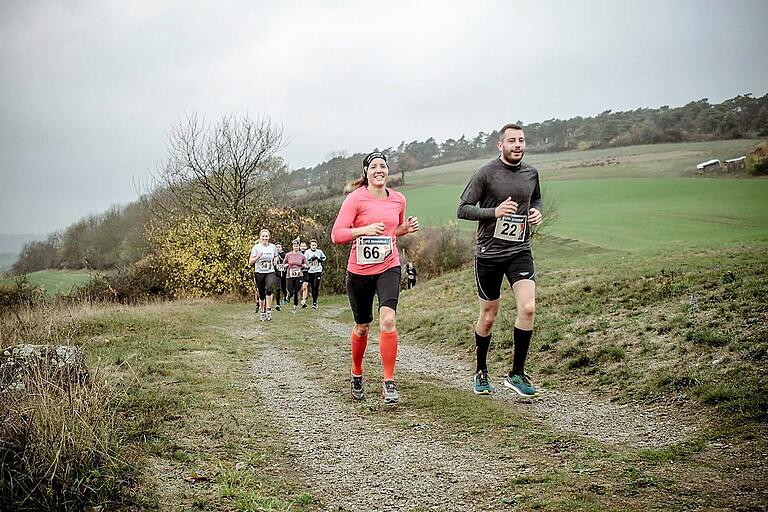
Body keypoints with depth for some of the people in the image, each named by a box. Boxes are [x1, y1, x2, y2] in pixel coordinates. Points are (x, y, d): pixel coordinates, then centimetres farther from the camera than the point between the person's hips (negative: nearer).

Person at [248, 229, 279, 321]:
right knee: (261, 294, 5)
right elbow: (250, 262, -5)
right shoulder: (256, 247, -3)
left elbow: (276, 257, 24)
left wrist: (275, 261, 3)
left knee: (269, 290, -25)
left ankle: (269, 311, -21)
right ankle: (262, 312, 21)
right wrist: (258, 257, -21)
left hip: (270, 273, 0)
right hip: (259, 273, 0)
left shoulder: (273, 247, 4)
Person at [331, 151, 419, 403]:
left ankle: (389, 382, -10)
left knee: (388, 320, -18)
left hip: (389, 268, 2)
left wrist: (407, 228, 2)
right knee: (362, 327, 11)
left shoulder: (398, 199, 6)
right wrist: (365, 229, -26)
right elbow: (336, 235, -13)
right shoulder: (355, 199, -8)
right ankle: (356, 375, 35)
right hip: (359, 271, -2)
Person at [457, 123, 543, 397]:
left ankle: (517, 373, -1)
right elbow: (463, 209, -8)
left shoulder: (531, 173, 5)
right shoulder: (485, 173, -9)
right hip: (489, 253, -3)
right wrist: (495, 211, -22)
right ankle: (481, 372, 29)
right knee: (488, 317, 7)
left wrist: (537, 211, 2)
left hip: (520, 251, 3)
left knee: (527, 308, -15)